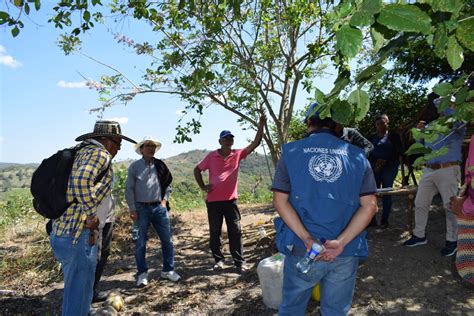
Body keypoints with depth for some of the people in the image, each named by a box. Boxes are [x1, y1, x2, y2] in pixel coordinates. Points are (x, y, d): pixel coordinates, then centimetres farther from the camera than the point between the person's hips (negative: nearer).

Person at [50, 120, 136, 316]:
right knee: (79, 298, 3)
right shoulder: (99, 153, -11)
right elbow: (81, 181, -29)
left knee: (74, 291, 24)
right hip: (78, 236, -10)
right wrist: (92, 216, -19)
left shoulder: (82, 152, 17)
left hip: (61, 233, 10)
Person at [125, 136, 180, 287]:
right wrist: (132, 209, -7)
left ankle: (168, 270, 20)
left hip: (159, 207, 3)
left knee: (167, 240, 5)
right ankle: (142, 273, 19)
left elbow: (168, 184, 13)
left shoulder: (161, 166, 6)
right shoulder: (134, 166, -3)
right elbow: (129, 189, -3)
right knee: (141, 242, 5)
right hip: (142, 208, -3)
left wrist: (165, 200, 0)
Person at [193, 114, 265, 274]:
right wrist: (202, 186, 1)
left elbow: (255, 143, -6)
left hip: (230, 200, 1)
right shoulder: (211, 156, -3)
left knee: (235, 232, 3)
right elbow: (197, 170, 10)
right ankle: (218, 260, 25)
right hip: (213, 201, 0)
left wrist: (261, 125, -14)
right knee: (215, 232, 10)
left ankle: (239, 262, 11)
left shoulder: (238, 154, 0)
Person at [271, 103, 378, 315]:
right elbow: (369, 205, -4)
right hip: (345, 253, 2)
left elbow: (280, 200, -9)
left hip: (301, 249, -1)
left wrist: (307, 239, -13)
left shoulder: (291, 152, -1)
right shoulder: (357, 155, 3)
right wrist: (341, 242, -11)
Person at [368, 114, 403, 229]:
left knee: (386, 193, 1)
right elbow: (368, 153, 12)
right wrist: (375, 162, -6)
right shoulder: (372, 137, 12)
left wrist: (385, 161, -11)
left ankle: (385, 220, 9)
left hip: (389, 168, -2)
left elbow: (399, 152, 0)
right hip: (374, 168, 2)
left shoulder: (393, 135, 3)